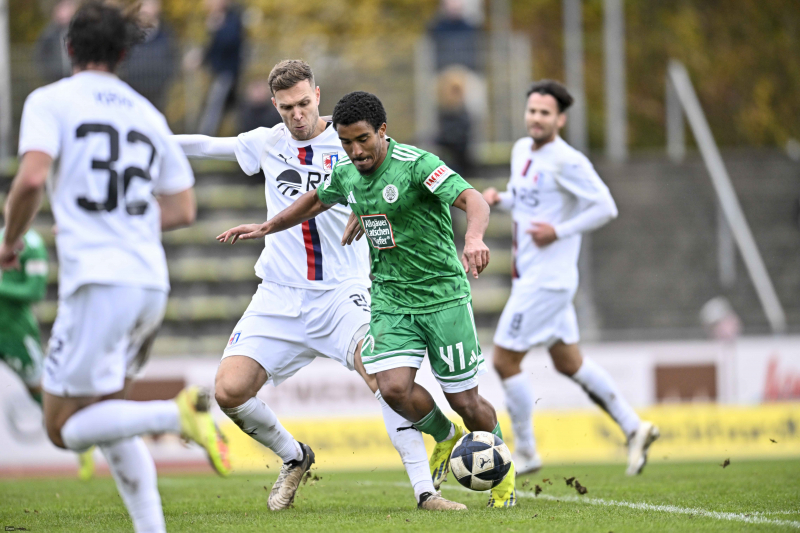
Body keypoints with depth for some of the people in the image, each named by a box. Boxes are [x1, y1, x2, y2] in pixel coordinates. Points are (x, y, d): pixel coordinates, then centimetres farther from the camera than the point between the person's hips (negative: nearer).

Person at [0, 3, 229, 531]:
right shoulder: (147, 114, 18)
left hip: (97, 283, -6)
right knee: (107, 418, 18)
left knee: (64, 426, -1)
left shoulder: (51, 101, 1)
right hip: (152, 283, 6)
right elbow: (182, 210, 18)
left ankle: (176, 413, -23)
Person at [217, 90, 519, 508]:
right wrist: (266, 228, 28)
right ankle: (444, 436, 17)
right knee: (393, 388, -16)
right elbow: (316, 201, 26)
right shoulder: (346, 173, 3)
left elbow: (472, 199, -31)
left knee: (464, 400, -1)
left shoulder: (416, 164, -18)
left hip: (443, 294, -5)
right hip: (390, 297, 5)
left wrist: (474, 238, -50)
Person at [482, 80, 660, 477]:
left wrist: (558, 232, -20)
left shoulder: (566, 162, -16)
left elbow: (605, 208, -17)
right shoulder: (522, 150, 10)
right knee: (569, 363, 16)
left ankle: (525, 453, 6)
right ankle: (634, 428, 22)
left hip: (547, 280, -9)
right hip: (529, 276, 9)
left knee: (505, 361, -6)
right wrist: (498, 198, 5)